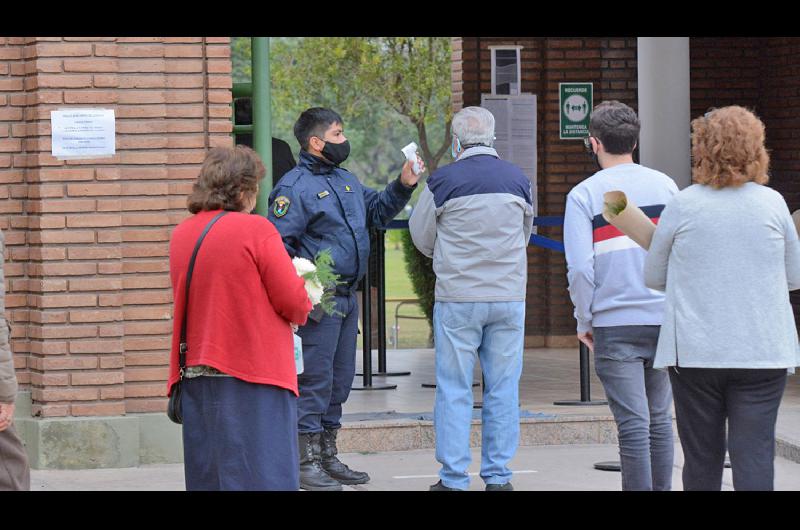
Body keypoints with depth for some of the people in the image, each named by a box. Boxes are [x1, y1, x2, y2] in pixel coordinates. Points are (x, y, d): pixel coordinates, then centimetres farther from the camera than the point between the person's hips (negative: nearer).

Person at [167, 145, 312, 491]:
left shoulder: (181, 235, 9)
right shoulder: (256, 230, -11)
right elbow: (293, 301, -12)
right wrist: (303, 309, 12)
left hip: (195, 373, 6)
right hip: (253, 372, -6)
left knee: (208, 477, 9)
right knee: (261, 475, -5)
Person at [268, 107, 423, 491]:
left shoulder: (346, 181, 15)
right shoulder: (294, 186, -12)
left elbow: (377, 211, 28)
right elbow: (278, 244, -16)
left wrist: (402, 186, 11)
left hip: (346, 298, 9)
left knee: (340, 380, 14)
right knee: (314, 380, -6)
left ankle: (328, 458, 24)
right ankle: (307, 464, -2)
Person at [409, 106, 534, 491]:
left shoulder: (443, 181, -6)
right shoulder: (518, 179, 4)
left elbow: (421, 238, 6)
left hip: (457, 298, -3)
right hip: (510, 297, 3)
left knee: (454, 390, 3)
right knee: (503, 388, 7)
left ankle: (454, 478, 3)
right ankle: (498, 477, 9)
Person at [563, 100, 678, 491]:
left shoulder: (584, 195, -4)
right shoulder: (664, 185, 6)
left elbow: (580, 268, -10)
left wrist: (583, 321, 3)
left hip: (615, 325, -3)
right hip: (666, 320, 3)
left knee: (633, 426, -2)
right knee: (660, 421, 13)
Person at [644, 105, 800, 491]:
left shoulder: (683, 205, -3)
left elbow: (653, 277, 7)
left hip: (695, 353, 0)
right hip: (763, 352, 0)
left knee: (702, 458, 9)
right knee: (755, 454, -3)